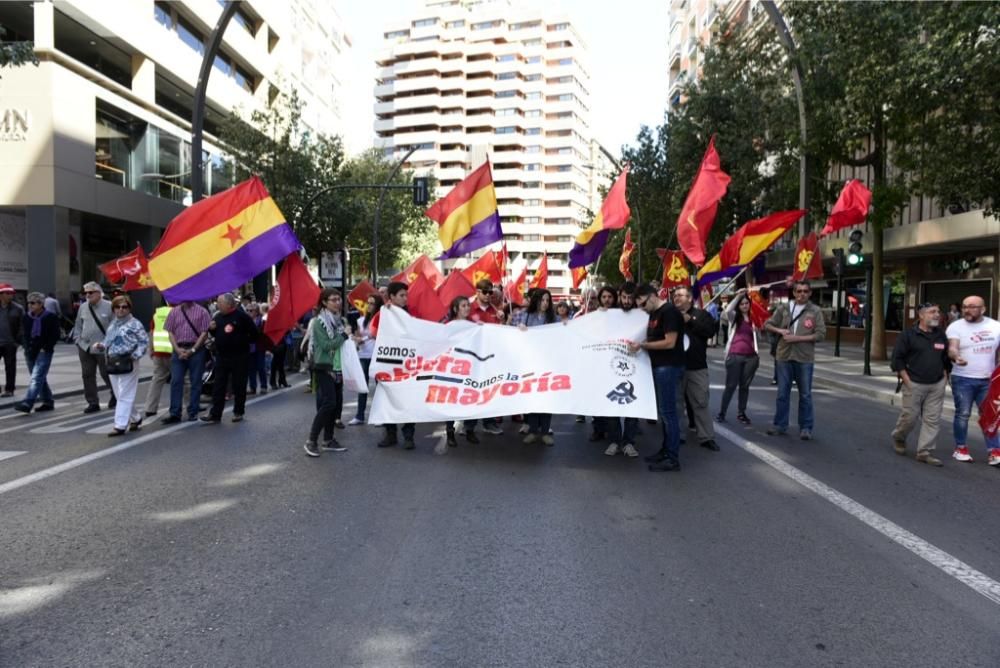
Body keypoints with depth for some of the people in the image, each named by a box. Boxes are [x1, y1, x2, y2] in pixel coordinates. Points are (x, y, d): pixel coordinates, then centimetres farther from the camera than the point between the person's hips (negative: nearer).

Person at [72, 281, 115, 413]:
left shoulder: (108, 306, -6)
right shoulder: (83, 307, 9)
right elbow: (78, 326, 18)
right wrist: (78, 340, 9)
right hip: (85, 348, 5)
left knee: (106, 373, 4)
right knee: (88, 375, 5)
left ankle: (115, 394, 29)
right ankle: (93, 403, 13)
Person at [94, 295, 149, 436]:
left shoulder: (134, 324, -6)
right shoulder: (112, 324, 16)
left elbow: (144, 342, -9)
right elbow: (108, 342, 21)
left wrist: (135, 355, -19)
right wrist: (101, 346, 1)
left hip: (127, 363, -8)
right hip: (113, 362, 8)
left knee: (125, 396, -5)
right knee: (120, 395, 13)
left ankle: (120, 425, -3)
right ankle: (136, 417, 28)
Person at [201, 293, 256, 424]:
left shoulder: (241, 316, -9)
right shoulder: (218, 317, 9)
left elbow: (253, 333, -7)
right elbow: (215, 334, 20)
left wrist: (244, 343, -2)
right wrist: (211, 329, 0)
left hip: (239, 356, -5)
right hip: (221, 356, 5)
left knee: (239, 386, 5)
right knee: (218, 386, 4)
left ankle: (238, 412, 17)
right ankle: (215, 414, 7)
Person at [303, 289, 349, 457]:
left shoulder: (340, 320, 12)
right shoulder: (319, 322, -10)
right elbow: (326, 345, -19)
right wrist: (344, 335, -14)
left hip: (337, 368, 8)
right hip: (324, 368, -8)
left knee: (336, 403, 7)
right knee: (328, 403, -15)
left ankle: (328, 440, 16)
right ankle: (311, 441, -7)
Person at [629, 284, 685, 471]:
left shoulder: (669, 311, -14)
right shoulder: (654, 314, 16)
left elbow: (670, 342, -20)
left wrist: (642, 345, -16)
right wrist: (640, 344, 3)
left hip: (669, 367, -9)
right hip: (659, 366, 10)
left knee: (668, 411, -6)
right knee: (663, 411, 13)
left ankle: (673, 458, -1)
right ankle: (666, 450, 21)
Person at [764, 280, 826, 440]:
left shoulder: (815, 311, -1)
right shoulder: (783, 308, 6)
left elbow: (820, 334, -6)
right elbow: (767, 324, 11)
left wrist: (798, 338, -15)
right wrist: (780, 331, -8)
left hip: (805, 358, -2)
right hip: (784, 356, 2)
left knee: (805, 395, 6)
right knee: (782, 393, 9)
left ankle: (806, 427, 15)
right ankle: (780, 425, 19)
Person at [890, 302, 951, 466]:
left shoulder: (941, 336, 10)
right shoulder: (909, 335, -6)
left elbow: (946, 358, 20)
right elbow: (897, 358, -6)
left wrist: (944, 377, 11)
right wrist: (907, 380, -9)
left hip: (936, 386, 5)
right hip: (914, 385, -4)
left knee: (932, 419, 2)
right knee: (909, 417, 1)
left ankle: (925, 452, 8)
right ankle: (898, 438, 29)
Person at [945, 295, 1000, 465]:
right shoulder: (956, 326, -7)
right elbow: (952, 348, -20)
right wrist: (956, 357, -42)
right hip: (963, 379, -3)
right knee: (963, 414, 2)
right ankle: (961, 448, 14)